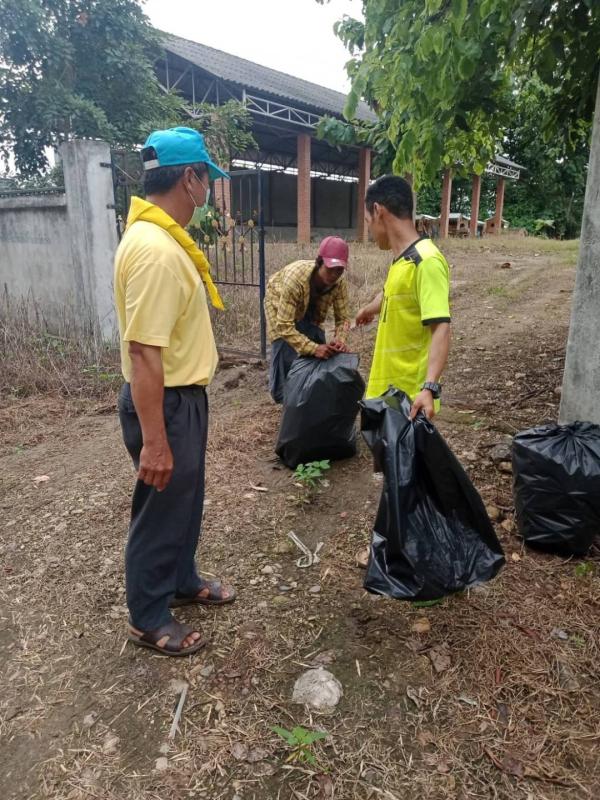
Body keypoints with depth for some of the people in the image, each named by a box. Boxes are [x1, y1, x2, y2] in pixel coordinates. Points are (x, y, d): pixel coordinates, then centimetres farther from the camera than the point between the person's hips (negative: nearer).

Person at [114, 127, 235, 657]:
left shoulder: (164, 237, 8)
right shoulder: (154, 250, -26)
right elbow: (143, 353, -29)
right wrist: (153, 440, -26)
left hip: (185, 394, 10)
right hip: (165, 402, -10)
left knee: (186, 500, 24)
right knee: (161, 510, 7)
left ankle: (182, 582, 45)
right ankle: (148, 618, 29)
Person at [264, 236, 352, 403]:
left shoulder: (340, 281, -30)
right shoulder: (295, 277, -44)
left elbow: (343, 317, -20)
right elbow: (285, 326, -46)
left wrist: (339, 340, -41)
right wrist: (313, 348, -55)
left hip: (310, 310, 4)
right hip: (280, 303, -4)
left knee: (321, 355, -1)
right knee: (286, 354, -14)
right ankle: (283, 398, 8)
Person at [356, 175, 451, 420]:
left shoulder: (426, 261, -19)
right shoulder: (402, 260, 9)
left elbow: (441, 329, -26)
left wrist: (429, 387, -37)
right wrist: (369, 310, 52)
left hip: (410, 394, -9)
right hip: (387, 390, 9)